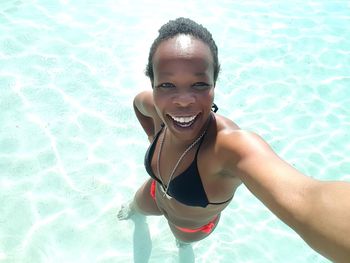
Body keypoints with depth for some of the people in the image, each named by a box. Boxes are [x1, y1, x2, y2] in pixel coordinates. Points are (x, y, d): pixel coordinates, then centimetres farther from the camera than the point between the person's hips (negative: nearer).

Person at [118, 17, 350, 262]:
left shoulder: (231, 144, -51)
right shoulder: (153, 107, -32)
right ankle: (132, 209, 76)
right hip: (156, 195, 3)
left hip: (194, 225, -2)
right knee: (137, 206, 37)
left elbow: (303, 200, -73)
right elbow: (138, 101, -3)